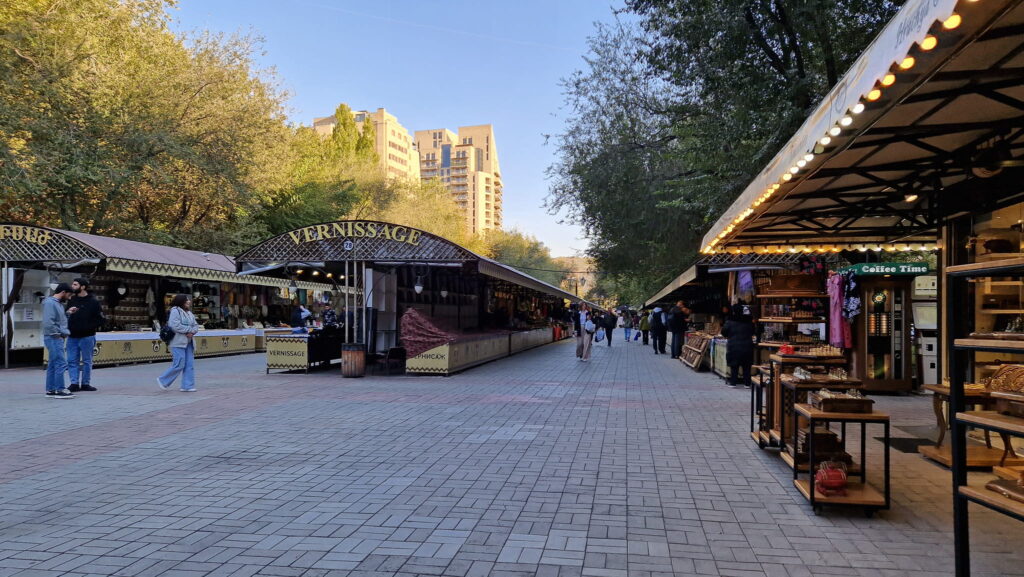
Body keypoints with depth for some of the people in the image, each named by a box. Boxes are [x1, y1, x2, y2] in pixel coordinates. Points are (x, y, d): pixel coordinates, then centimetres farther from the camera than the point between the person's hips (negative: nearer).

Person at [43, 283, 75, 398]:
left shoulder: (59, 303, 16)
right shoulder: (50, 303, -13)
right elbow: (48, 323, -21)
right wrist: (60, 333, -17)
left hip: (58, 338, 10)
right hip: (54, 338, -10)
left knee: (53, 365, 12)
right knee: (61, 364, -11)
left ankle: (50, 390, 17)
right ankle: (60, 390, -8)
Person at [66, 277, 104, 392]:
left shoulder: (93, 301, -3)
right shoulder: (71, 300, 12)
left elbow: (100, 320, -5)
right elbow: (65, 317, 19)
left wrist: (90, 328, -15)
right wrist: (68, 313, -3)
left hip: (87, 337, -5)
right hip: (72, 337, 5)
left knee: (87, 361, 3)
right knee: (72, 361, 3)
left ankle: (85, 383, 11)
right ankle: (74, 383, 6)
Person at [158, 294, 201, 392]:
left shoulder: (189, 313, 17)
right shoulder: (175, 311, -8)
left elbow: (196, 325, 13)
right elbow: (175, 326, -20)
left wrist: (192, 332, -8)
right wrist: (189, 329, -13)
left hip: (188, 342, 8)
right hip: (178, 342, -8)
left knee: (190, 364, 3)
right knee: (179, 365, -9)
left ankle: (187, 386, 8)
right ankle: (163, 380, 11)